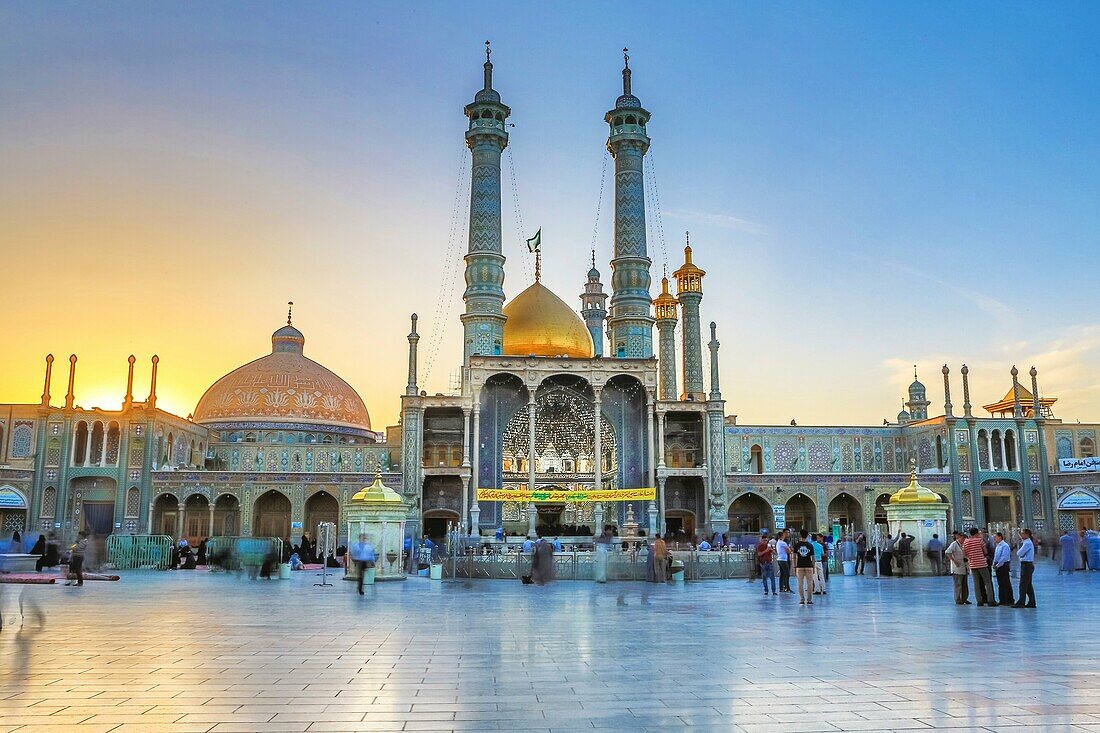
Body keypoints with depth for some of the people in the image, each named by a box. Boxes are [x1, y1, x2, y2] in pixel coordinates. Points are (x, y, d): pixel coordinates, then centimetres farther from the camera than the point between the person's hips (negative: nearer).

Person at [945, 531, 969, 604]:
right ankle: (958, 600, -1)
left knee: (965, 585, 12)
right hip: (957, 568, -9)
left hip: (963, 568, 9)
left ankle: (964, 599, 21)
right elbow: (947, 552, -24)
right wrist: (954, 561, -23)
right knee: (958, 584, -6)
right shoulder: (954, 544, -11)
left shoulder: (962, 545, 15)